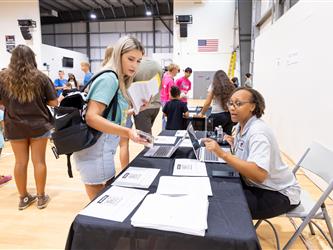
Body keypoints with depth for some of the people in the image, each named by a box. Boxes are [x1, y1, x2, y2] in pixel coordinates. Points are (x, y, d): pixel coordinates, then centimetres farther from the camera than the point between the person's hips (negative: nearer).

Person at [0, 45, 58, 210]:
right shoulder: (41, 77, -7)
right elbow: (54, 103, -6)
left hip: (14, 127, 2)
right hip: (39, 125, -1)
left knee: (20, 162, 11)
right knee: (39, 161, 6)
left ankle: (23, 198, 24)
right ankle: (41, 197, 17)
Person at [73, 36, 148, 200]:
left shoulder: (117, 80, 12)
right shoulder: (109, 78, -16)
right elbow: (92, 117, -25)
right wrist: (127, 132, -34)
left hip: (102, 150, 9)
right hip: (96, 152, -9)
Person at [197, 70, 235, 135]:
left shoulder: (213, 86, 3)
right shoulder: (231, 87, 9)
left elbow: (207, 103, 1)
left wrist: (202, 113, 13)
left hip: (217, 115, -3)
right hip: (230, 115, 3)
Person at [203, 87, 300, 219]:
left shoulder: (257, 131, -26)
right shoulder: (241, 126, 2)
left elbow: (259, 174, -40)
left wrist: (222, 154, -43)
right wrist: (235, 143, -3)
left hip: (279, 194, -8)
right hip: (256, 185, 8)